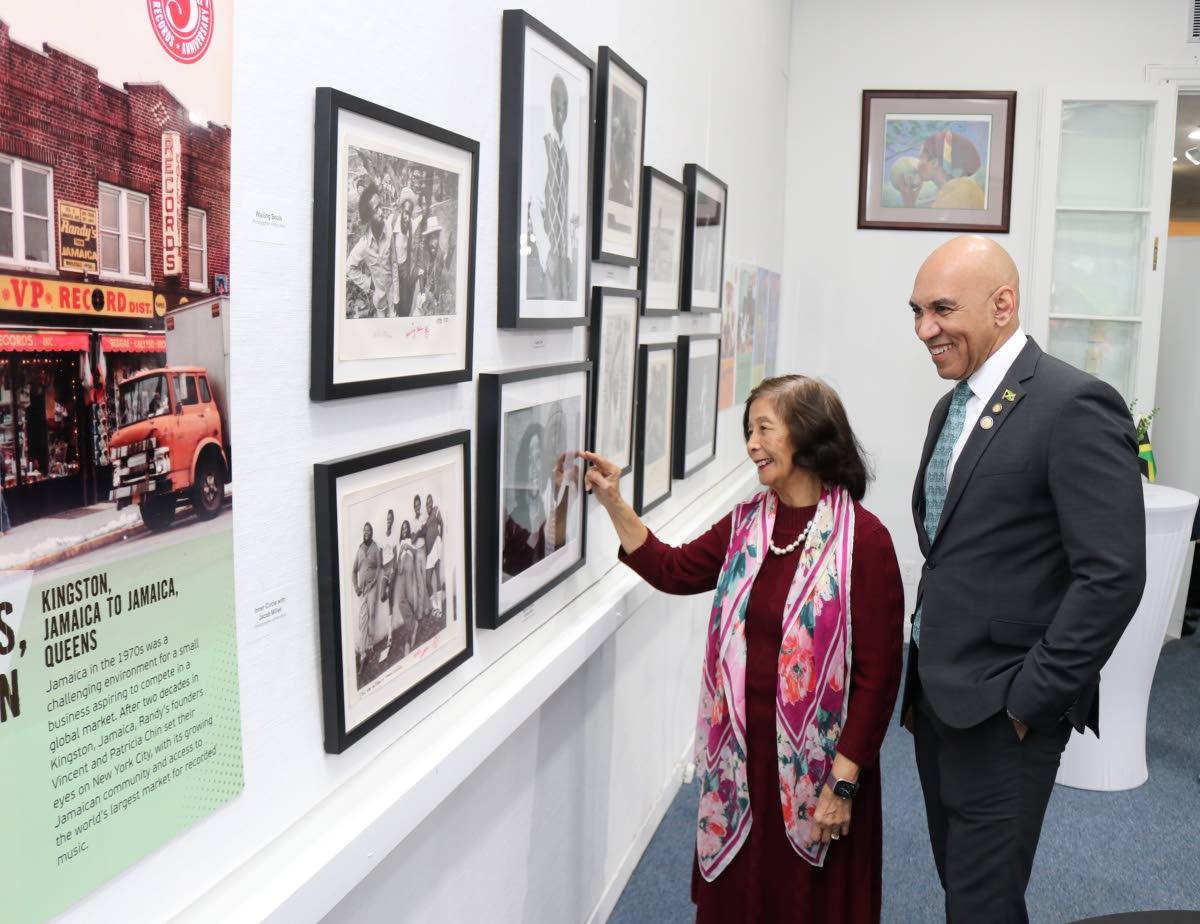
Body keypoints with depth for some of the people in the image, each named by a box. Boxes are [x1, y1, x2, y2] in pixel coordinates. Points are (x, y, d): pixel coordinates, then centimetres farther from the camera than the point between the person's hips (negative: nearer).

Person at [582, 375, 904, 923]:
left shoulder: (862, 538, -16)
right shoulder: (745, 524, 4)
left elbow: (878, 672, -14)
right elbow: (673, 571, 15)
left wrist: (844, 782, -13)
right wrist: (613, 503, 7)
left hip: (813, 762, -5)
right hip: (741, 752, 5)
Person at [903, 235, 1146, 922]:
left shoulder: (1075, 406, -16)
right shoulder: (954, 406, 11)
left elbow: (1113, 575, -21)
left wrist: (1029, 700, -18)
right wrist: (926, 673, 12)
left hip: (1002, 711, -8)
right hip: (938, 698, 8)